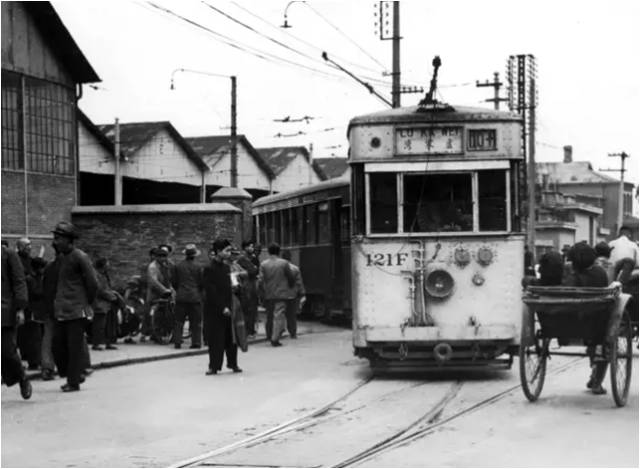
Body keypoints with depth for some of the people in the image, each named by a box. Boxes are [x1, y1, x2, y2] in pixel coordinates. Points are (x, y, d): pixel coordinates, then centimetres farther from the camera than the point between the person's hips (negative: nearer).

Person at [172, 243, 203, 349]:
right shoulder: (197, 267, -5)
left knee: (179, 321, 6)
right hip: (195, 297, -1)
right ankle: (196, 342, 1)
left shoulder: (178, 266, 0)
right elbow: (201, 283, 1)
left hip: (181, 297, 1)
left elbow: (174, 282, 5)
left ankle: (177, 342, 1)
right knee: (195, 322, 4)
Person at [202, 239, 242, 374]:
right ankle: (214, 366, 6)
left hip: (228, 308, 6)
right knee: (215, 339, -1)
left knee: (231, 338, 8)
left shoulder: (226, 267, 11)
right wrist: (222, 307, -18)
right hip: (214, 310, -6)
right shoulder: (209, 269, -11)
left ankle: (233, 363, 18)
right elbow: (211, 292, -15)